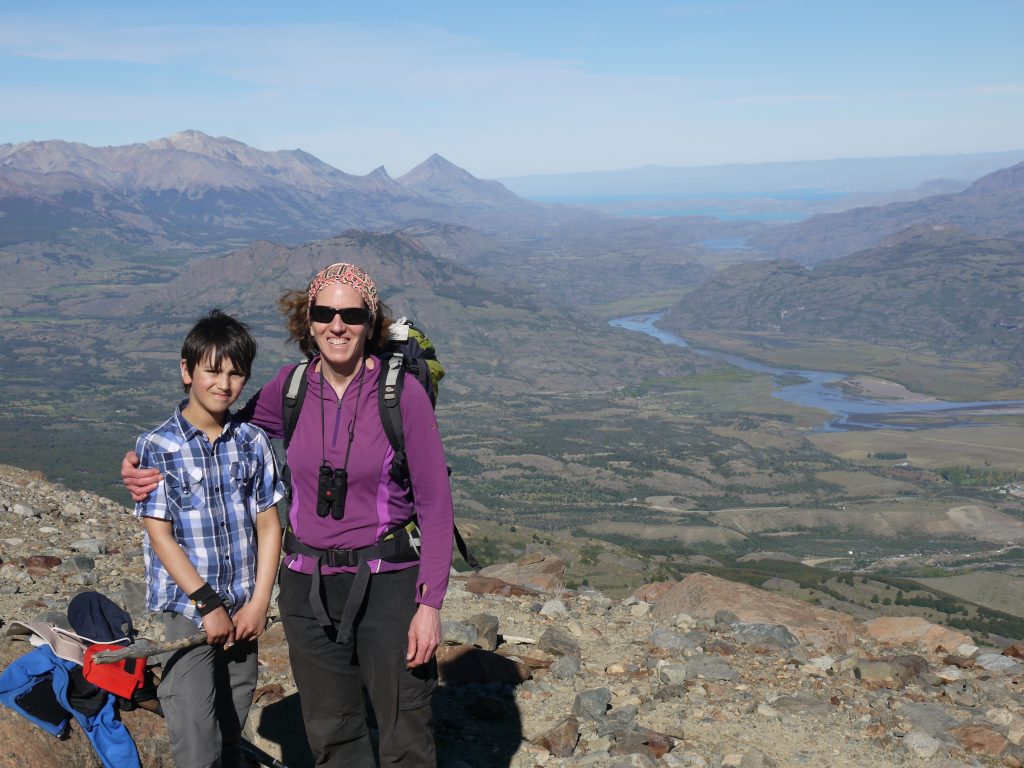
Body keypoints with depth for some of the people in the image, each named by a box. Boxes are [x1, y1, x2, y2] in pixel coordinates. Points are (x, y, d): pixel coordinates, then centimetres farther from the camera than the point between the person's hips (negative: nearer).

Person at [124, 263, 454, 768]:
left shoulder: (403, 393, -12)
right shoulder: (293, 386, 0)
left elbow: (435, 502, -9)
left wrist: (430, 603, -13)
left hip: (388, 582, -4)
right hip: (308, 587, 4)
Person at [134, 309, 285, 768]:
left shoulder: (253, 442, 3)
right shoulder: (157, 447, -8)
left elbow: (268, 526, 4)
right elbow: (160, 535, -10)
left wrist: (258, 603, -3)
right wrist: (209, 604, -12)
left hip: (242, 611, 4)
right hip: (186, 611, -3)